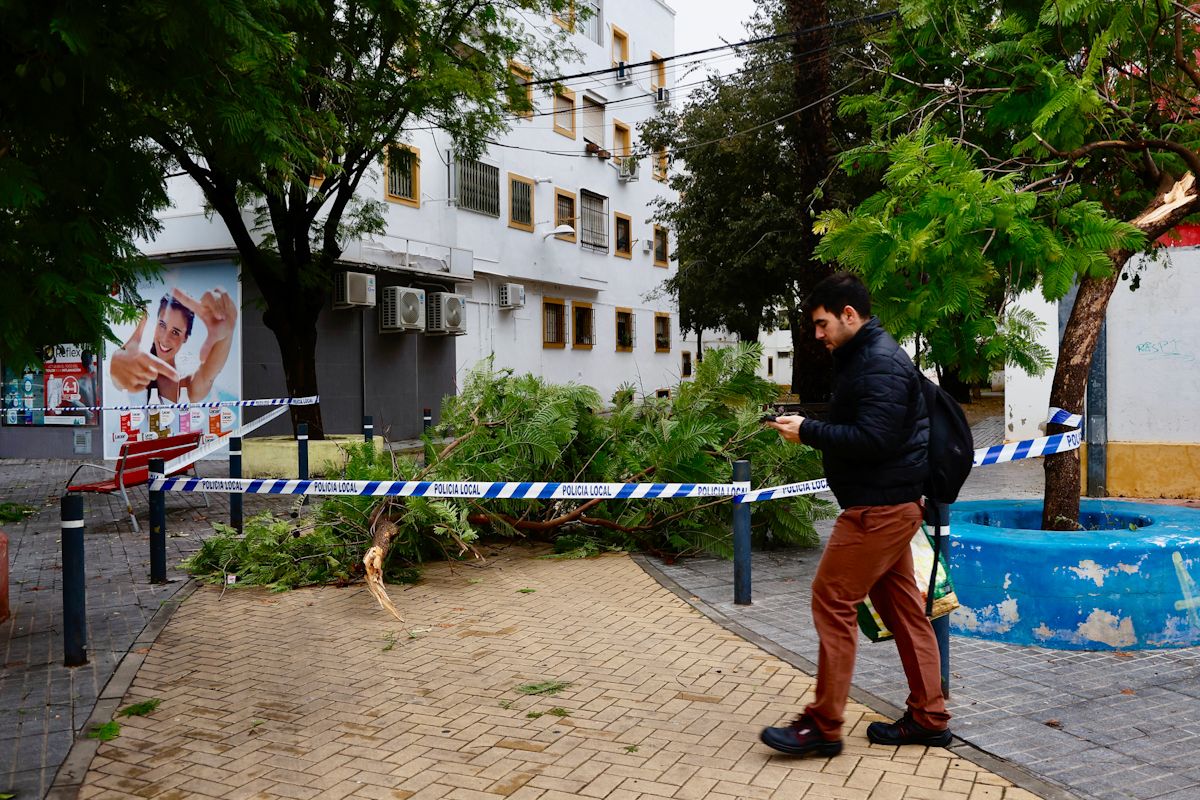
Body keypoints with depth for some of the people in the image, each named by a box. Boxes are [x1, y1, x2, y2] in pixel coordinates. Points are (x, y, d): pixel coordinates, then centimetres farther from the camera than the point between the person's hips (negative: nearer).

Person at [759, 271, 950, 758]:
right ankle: (928, 718, 21)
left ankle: (823, 726, 0)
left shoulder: (880, 362, -15)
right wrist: (808, 427, 6)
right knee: (900, 606, 13)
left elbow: (871, 439, -23)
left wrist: (807, 432, -18)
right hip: (889, 503, 11)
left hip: (878, 507, -11)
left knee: (832, 600, -7)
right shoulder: (863, 356, 17)